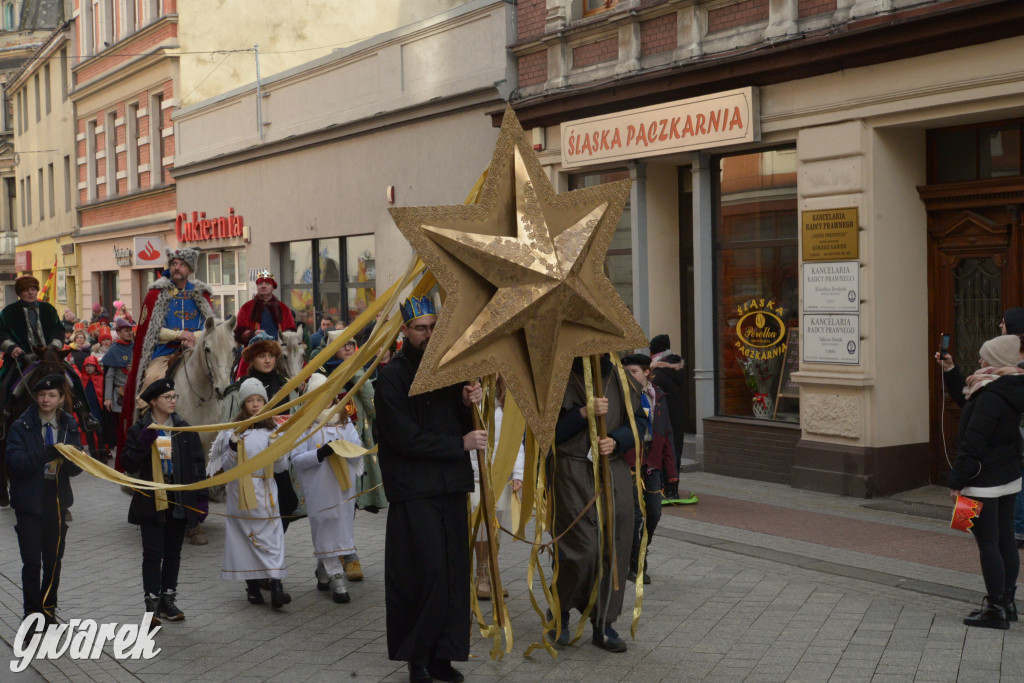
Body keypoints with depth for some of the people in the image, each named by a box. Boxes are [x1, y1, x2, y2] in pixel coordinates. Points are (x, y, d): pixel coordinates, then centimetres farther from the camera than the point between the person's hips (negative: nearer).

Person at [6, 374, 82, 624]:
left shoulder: (69, 426, 6)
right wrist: (47, 454, -29)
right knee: (32, 561, -4)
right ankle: (32, 610, 8)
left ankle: (48, 607, 25)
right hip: (29, 500, -3)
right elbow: (14, 462, -16)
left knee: (54, 558, 10)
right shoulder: (22, 426, -3)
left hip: (57, 499, 3)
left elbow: (76, 468, 2)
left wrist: (68, 458, -22)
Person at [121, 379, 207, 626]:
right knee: (153, 553, -4)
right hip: (151, 501, -3)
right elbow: (130, 464, -9)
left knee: (173, 552, 11)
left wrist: (198, 495, 1)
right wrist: (145, 440, -21)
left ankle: (168, 599, 21)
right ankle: (152, 604, 0)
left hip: (179, 501, 3)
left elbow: (198, 461, 8)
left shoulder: (184, 429, 6)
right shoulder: (139, 430, -2)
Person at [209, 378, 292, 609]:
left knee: (271, 537, -8)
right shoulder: (233, 430, 3)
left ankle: (276, 585, -13)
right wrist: (233, 449, -17)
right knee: (245, 537, 1)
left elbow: (281, 467, 7)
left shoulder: (272, 430, 8)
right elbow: (226, 466, 1)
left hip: (266, 493, 1)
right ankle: (253, 586, 8)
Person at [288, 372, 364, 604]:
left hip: (344, 486, 4)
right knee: (326, 532, -3)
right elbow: (296, 459, -7)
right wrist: (320, 453, -19)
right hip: (318, 489, -4)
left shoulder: (344, 421, 11)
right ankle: (337, 579, -1)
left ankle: (323, 573, 27)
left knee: (341, 527, 10)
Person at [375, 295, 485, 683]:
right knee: (426, 572, -8)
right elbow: (405, 437, -13)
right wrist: (460, 444, -12)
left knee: (453, 572, 4)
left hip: (451, 488, 6)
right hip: (414, 491, -6)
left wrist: (469, 402, -6)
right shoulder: (392, 376, -6)